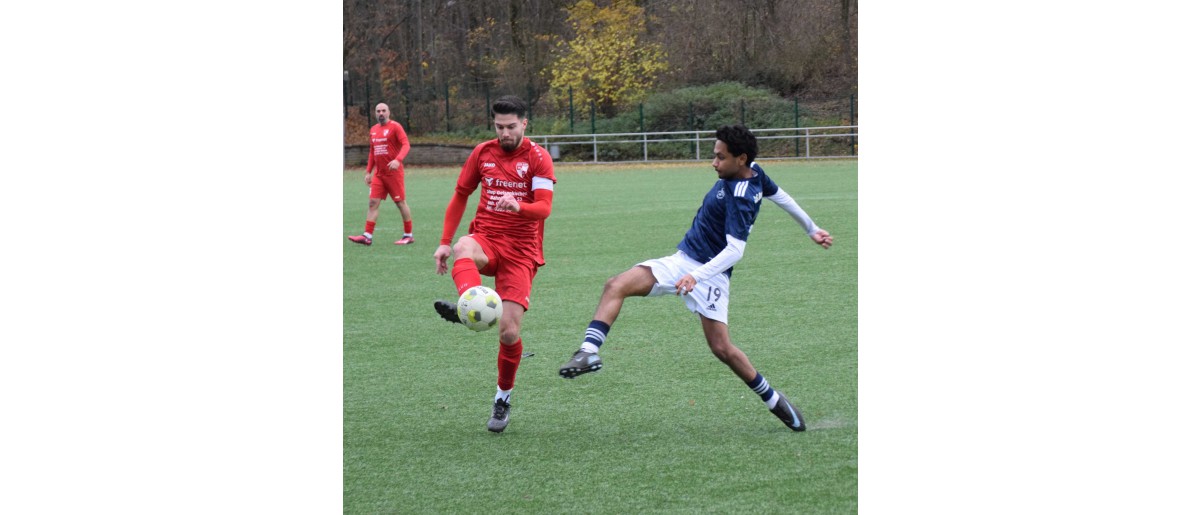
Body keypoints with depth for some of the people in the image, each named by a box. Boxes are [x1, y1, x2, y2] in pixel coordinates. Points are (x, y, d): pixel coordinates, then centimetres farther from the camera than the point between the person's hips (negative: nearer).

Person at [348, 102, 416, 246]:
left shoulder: (395, 126, -7)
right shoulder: (374, 130, 14)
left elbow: (405, 145, -17)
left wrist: (398, 160, -33)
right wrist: (368, 172, 17)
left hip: (394, 172, -6)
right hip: (379, 174, 6)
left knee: (400, 202, 0)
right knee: (372, 203, -2)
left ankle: (408, 235, 9)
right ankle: (367, 235, -4)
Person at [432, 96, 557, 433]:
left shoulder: (538, 158, -2)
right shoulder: (483, 153, 8)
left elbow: (544, 208, -13)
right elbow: (460, 196, 18)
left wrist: (518, 206, -36)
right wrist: (445, 242, 10)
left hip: (521, 249, -2)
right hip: (487, 238, 2)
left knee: (509, 331, -10)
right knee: (464, 249, -39)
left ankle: (503, 396, 13)